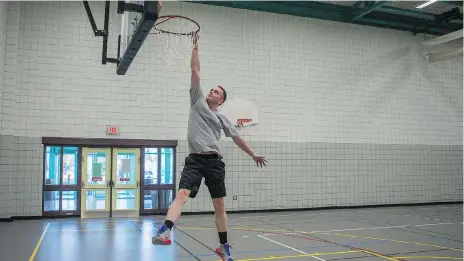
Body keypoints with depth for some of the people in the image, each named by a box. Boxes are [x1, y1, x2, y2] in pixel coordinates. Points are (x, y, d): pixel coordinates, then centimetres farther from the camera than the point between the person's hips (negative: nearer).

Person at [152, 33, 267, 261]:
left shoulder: (222, 119, 16)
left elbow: (237, 138, 24)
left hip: (214, 161, 2)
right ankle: (165, 232, -36)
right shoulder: (198, 101, 12)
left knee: (219, 205, 5)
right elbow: (195, 71, 8)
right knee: (182, 194, -22)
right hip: (195, 159, -1)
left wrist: (253, 154, 26)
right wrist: (195, 48, 6)